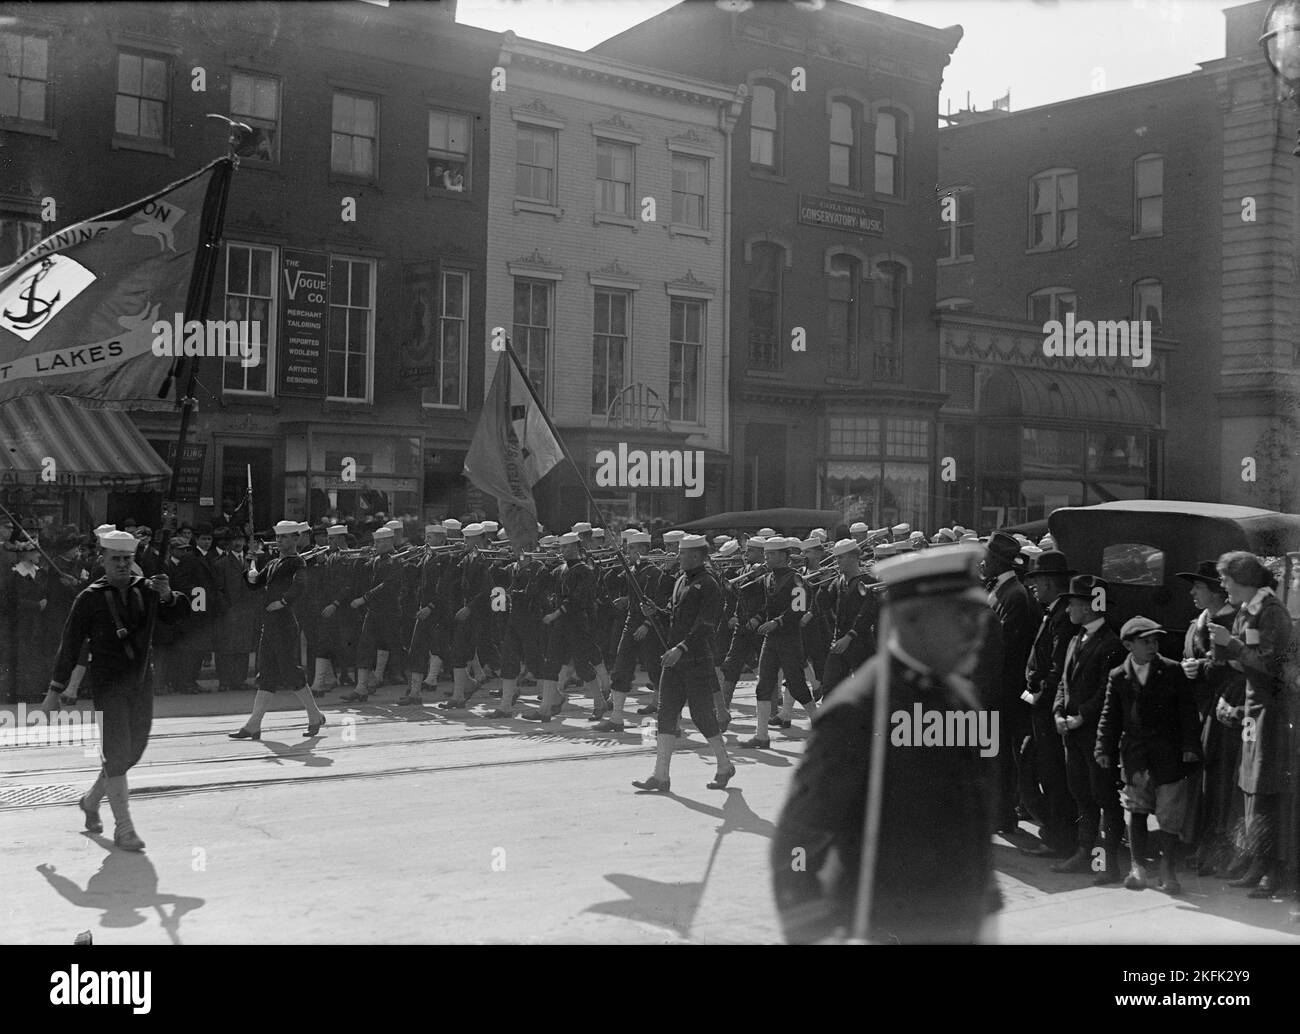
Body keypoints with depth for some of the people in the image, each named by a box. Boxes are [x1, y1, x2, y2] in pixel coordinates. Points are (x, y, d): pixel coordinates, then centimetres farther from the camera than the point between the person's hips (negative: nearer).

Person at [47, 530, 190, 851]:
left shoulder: (145, 590, 6)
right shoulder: (90, 598, -3)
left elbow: (178, 614, 2)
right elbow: (70, 644, 1)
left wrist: (168, 595, -20)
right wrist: (57, 688, 3)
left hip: (141, 683, 5)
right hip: (107, 685, -5)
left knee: (133, 751, 13)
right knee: (116, 752, -9)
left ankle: (91, 800, 38)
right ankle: (123, 829, -2)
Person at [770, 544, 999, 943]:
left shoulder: (961, 695, 7)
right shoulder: (857, 711, -18)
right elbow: (796, 843, -16)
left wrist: (987, 911, 17)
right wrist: (815, 936, -17)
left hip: (964, 928, 8)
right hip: (888, 935, -7)